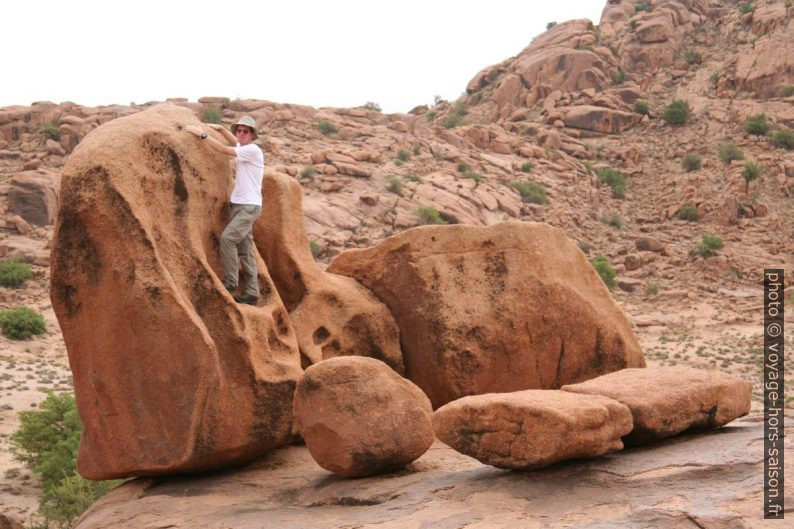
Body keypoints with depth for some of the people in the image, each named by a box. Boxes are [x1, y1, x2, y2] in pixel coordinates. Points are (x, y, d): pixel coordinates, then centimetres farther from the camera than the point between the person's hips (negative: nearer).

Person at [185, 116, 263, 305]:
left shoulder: (253, 150, -13)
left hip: (249, 206, -9)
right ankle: (251, 292, 7)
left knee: (227, 238, -21)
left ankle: (230, 281, -14)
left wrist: (202, 134, -15)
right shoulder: (244, 148, 13)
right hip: (237, 204, 9)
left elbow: (223, 150, -19)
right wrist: (221, 129, 24)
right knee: (244, 248, 6)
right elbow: (234, 142, 37)